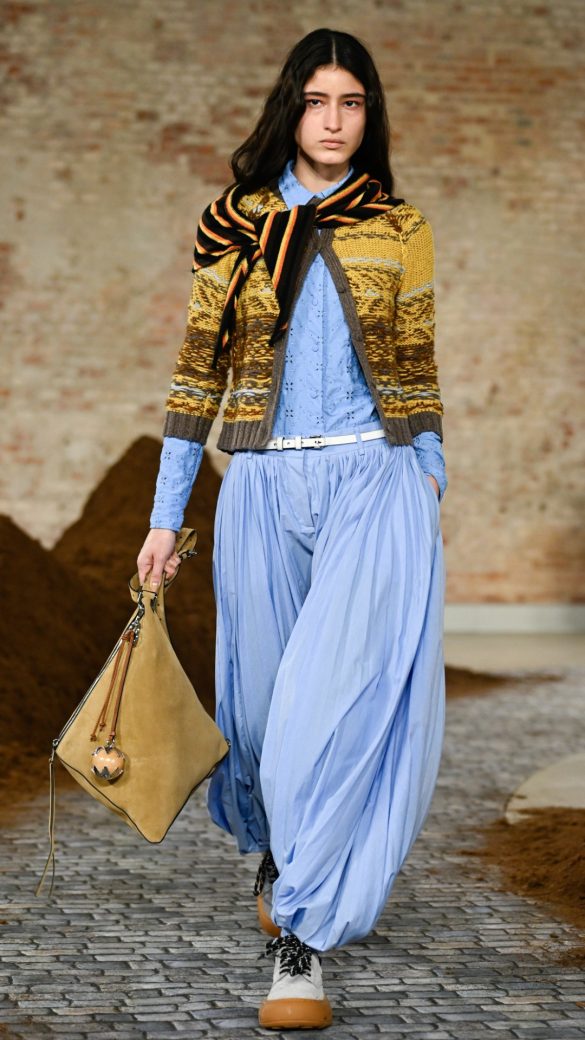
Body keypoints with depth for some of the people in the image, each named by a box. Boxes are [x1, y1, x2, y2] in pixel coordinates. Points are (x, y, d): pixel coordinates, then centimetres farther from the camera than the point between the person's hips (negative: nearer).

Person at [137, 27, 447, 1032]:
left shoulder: (400, 231, 7)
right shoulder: (232, 226, 6)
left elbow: (418, 373, 11)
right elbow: (198, 371, 7)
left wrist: (431, 484, 2)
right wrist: (166, 515, 5)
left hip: (374, 481, -1)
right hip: (264, 488, 2)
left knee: (344, 696, -15)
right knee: (265, 694, 10)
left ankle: (303, 932, -14)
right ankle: (276, 845, 40)